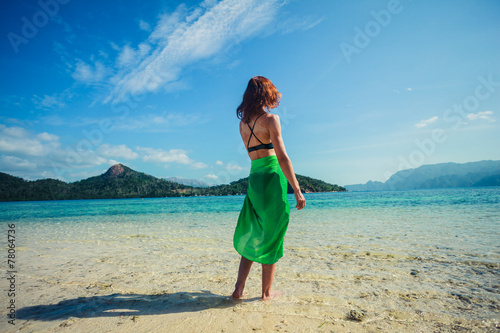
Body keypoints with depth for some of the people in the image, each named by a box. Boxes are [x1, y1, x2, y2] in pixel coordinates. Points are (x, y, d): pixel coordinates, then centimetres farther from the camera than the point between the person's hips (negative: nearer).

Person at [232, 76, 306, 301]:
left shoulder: (243, 123, 11)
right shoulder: (270, 119, -9)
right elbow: (282, 157, -15)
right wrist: (298, 191, -13)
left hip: (253, 178, 6)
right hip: (272, 177, -6)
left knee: (253, 235, 16)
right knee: (272, 237, 5)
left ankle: (239, 288, 15)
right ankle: (267, 292, 18)